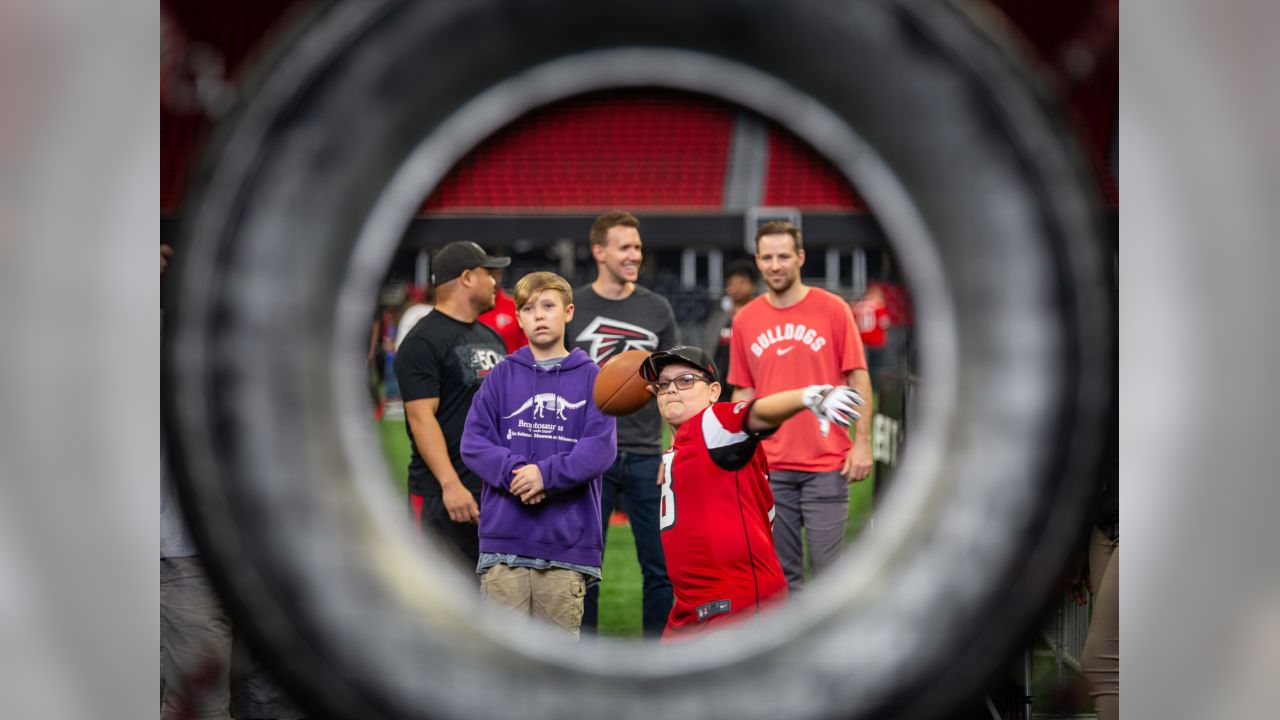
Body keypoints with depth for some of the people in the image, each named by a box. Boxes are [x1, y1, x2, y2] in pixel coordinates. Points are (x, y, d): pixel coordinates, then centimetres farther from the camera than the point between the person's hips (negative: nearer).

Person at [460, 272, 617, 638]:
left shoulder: (590, 377, 5)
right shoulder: (502, 375, 9)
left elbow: (601, 448, -6)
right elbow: (473, 442, 1)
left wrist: (548, 474, -18)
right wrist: (514, 471, -16)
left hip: (567, 539, -1)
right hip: (504, 538, 1)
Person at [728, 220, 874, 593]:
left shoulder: (832, 309, -2)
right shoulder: (745, 320, 7)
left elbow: (858, 378, -1)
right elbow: (744, 392, 12)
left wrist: (862, 442, -8)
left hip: (826, 464, -3)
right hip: (769, 468, 3)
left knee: (828, 568, -2)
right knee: (781, 573, 8)